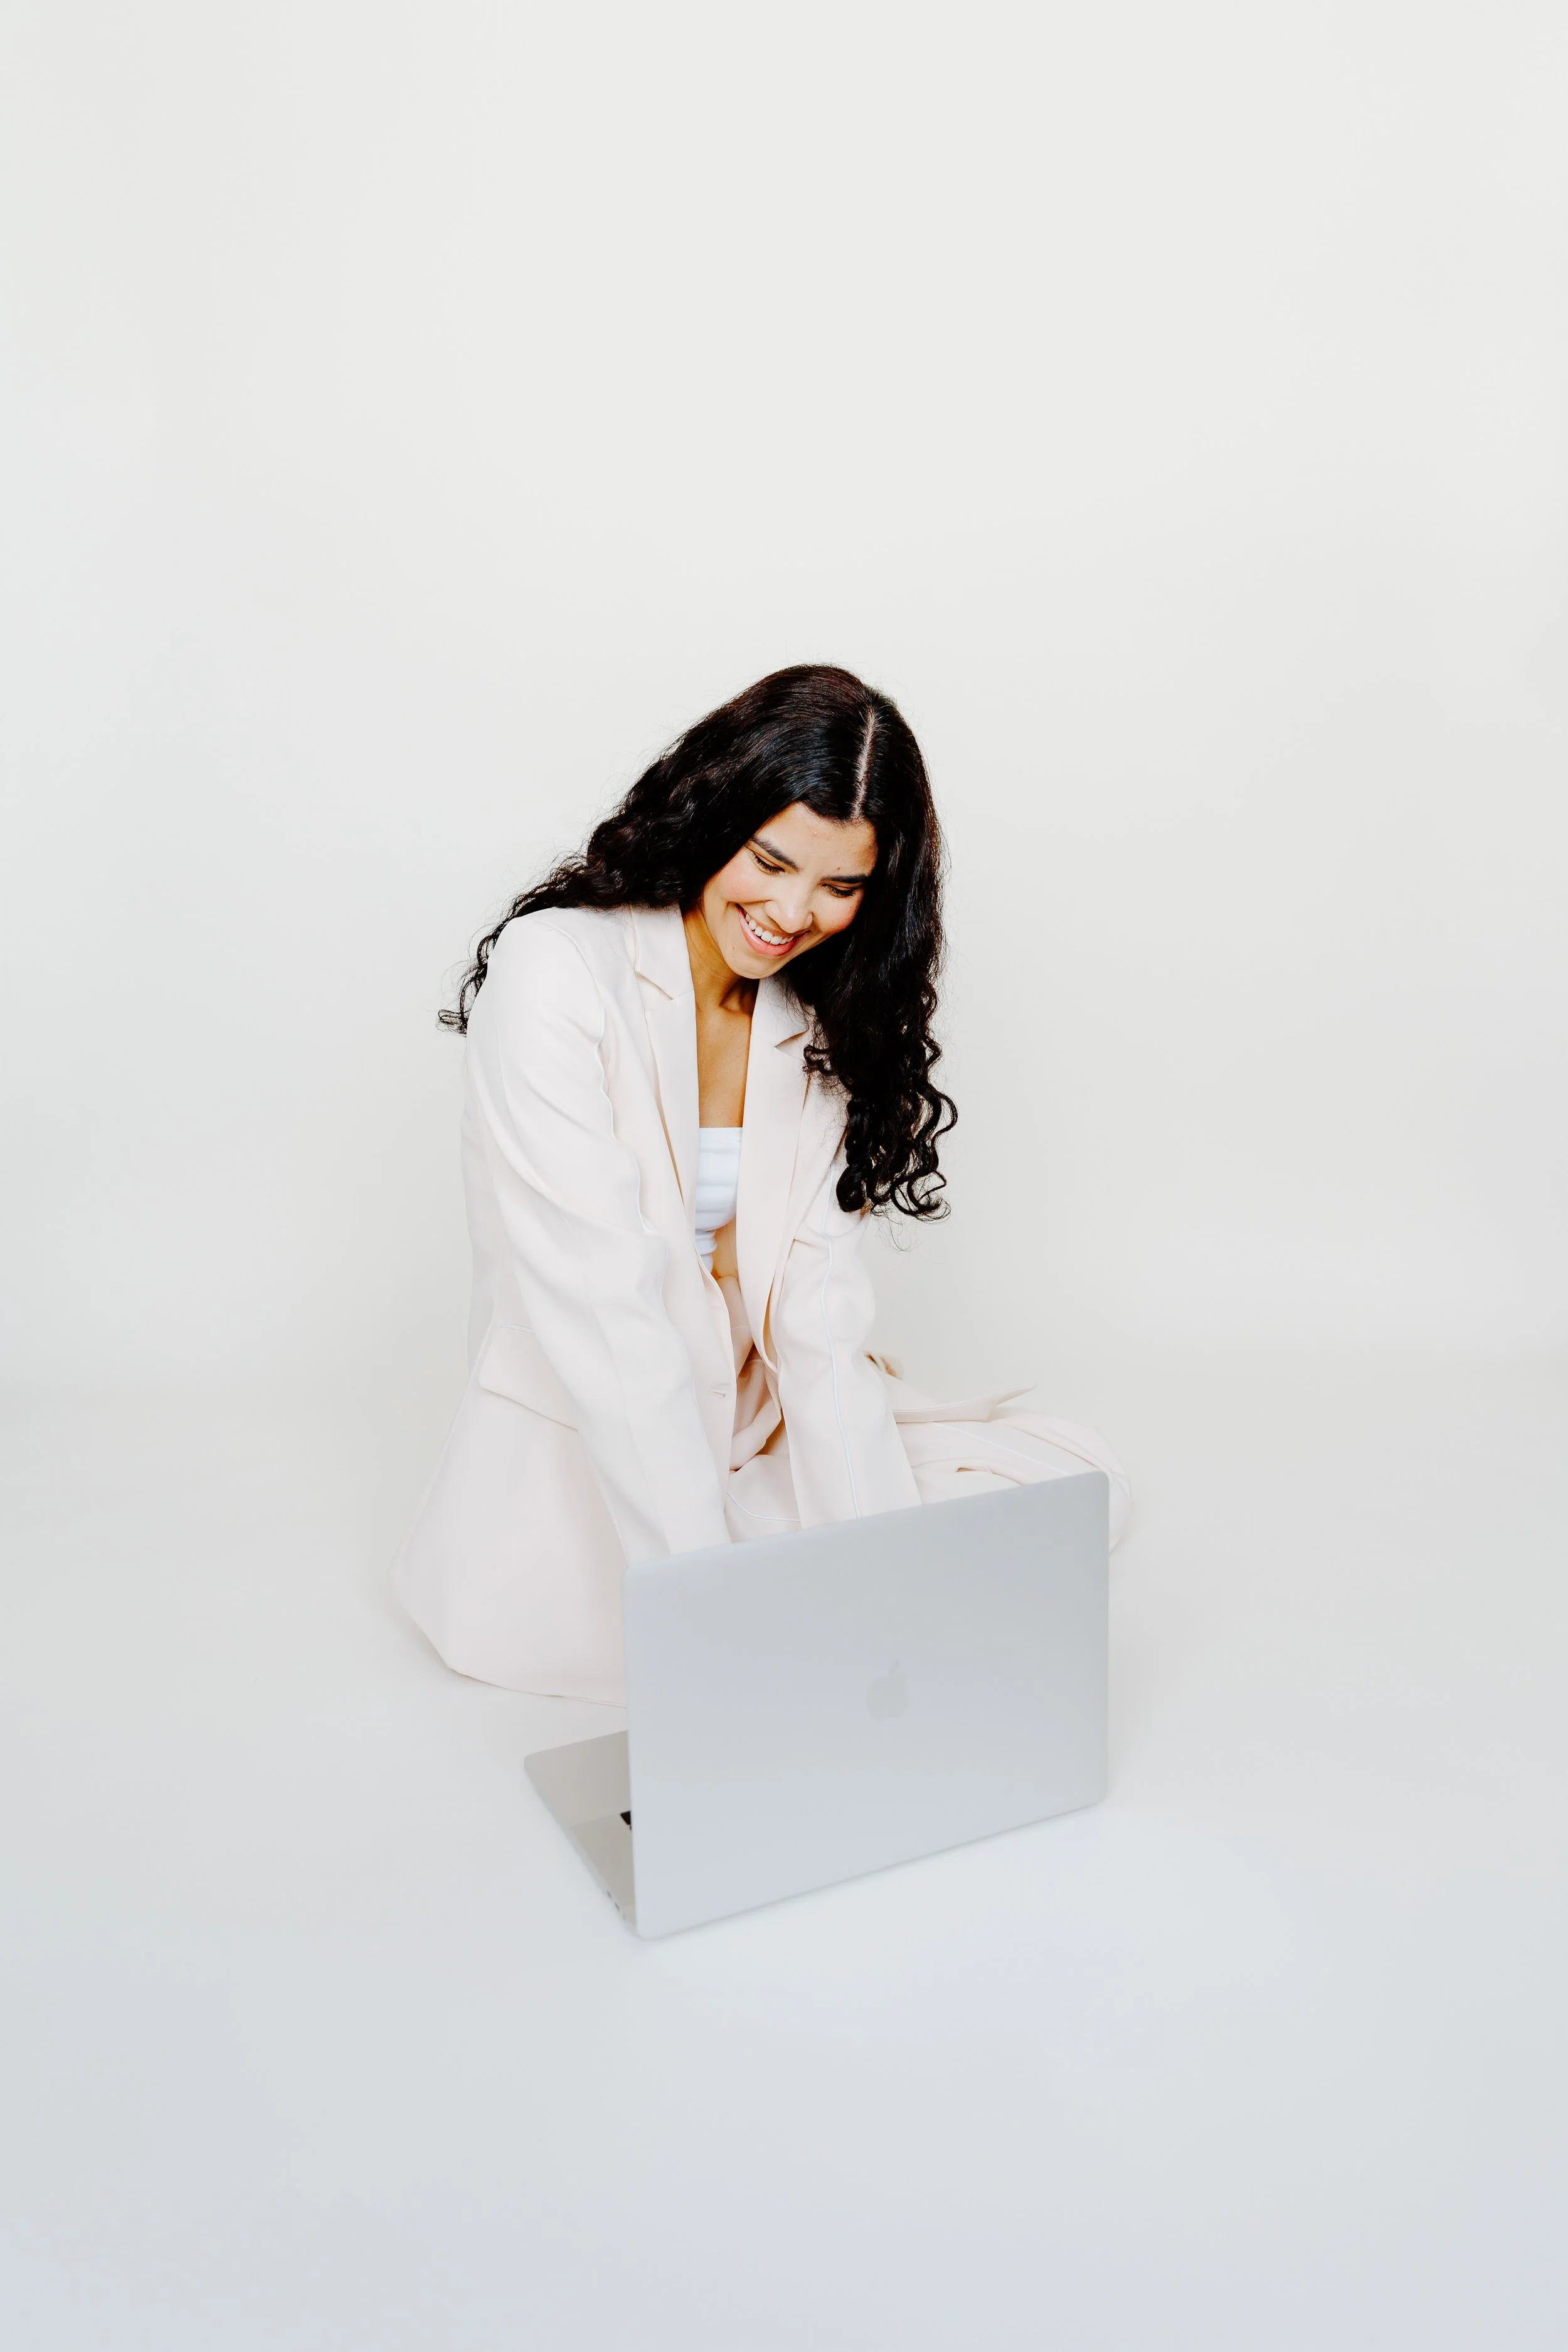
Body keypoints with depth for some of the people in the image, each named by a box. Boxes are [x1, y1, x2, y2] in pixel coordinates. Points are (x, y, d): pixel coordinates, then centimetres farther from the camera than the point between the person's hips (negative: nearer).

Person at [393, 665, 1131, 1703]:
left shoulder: (828, 1022, 3)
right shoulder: (555, 970, -15)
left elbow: (820, 1315, -6)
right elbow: (600, 1306, -25)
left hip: (757, 1439, 5)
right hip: (576, 1462, -5)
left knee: (1083, 1485, -8)